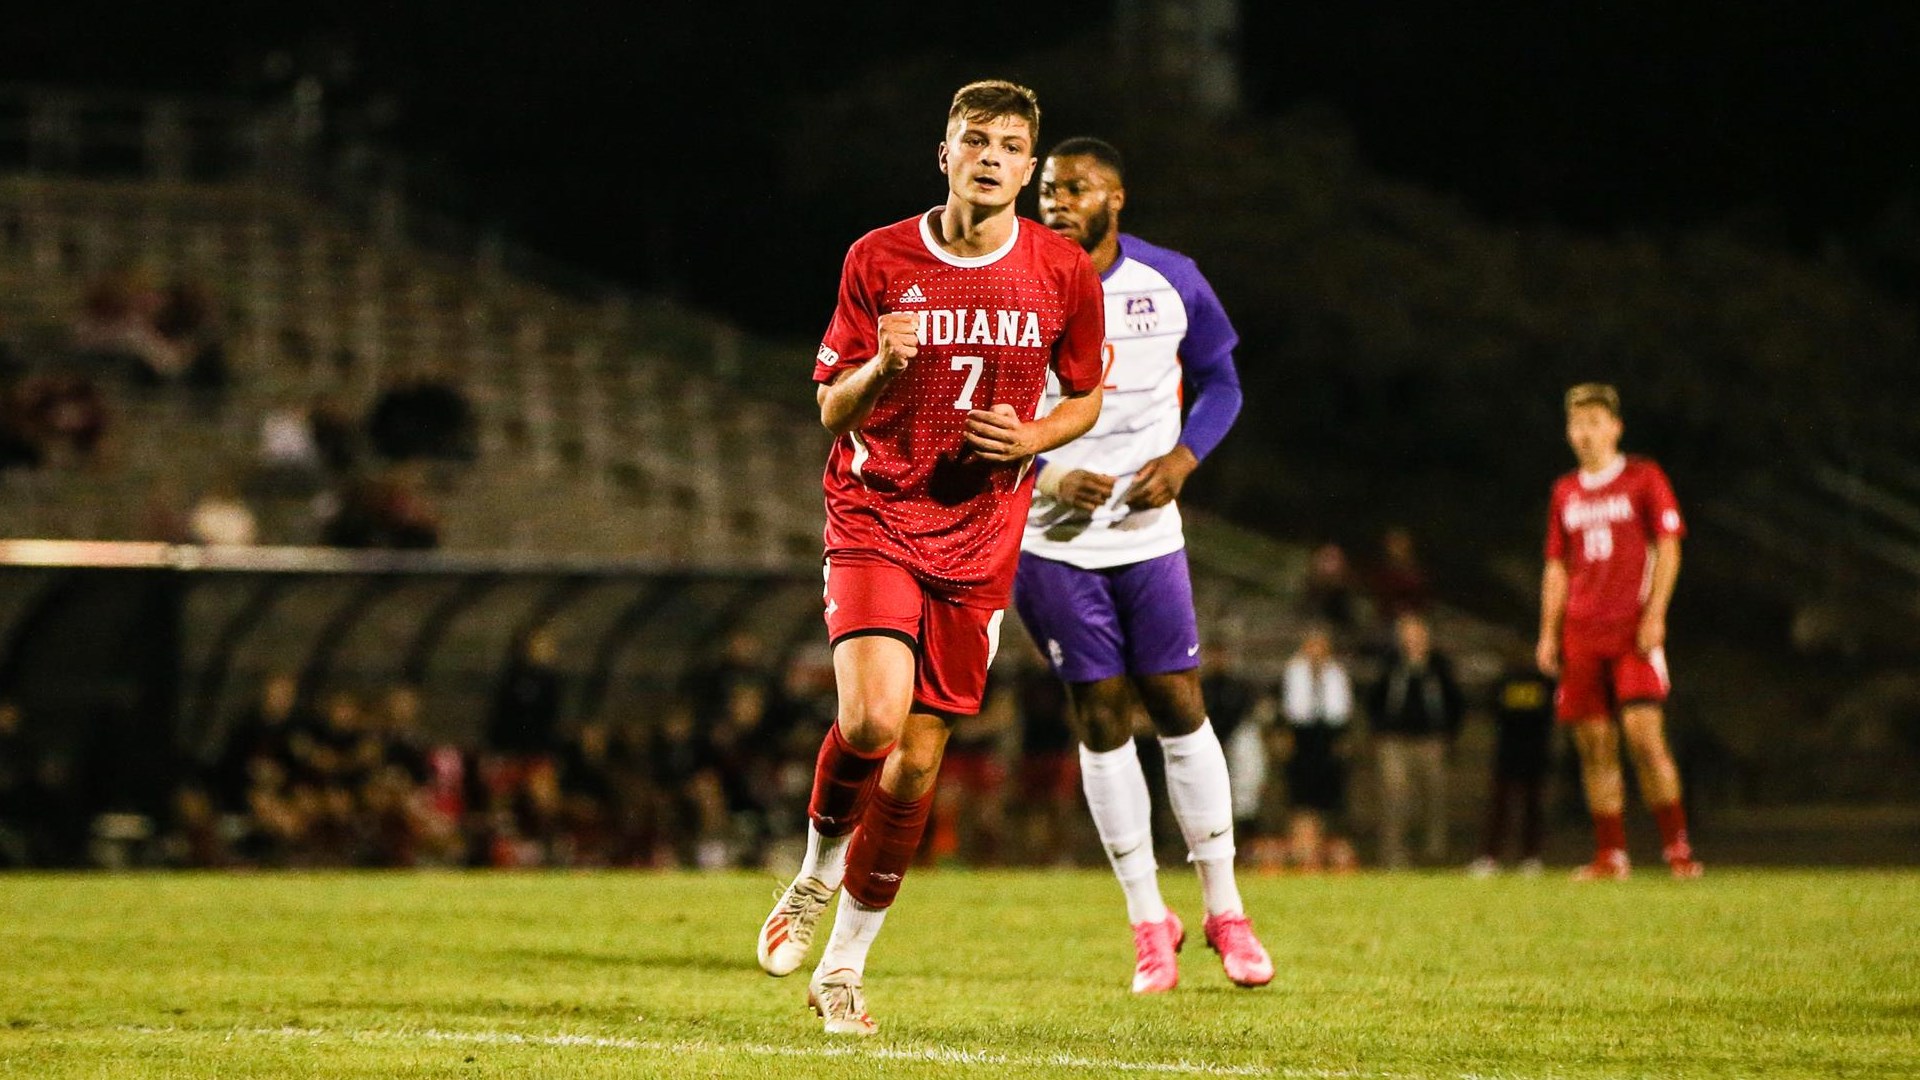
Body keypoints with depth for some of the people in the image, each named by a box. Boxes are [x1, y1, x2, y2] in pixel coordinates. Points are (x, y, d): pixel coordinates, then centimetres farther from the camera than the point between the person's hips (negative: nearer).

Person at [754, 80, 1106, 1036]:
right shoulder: (879, 261, -5)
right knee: (872, 717, -24)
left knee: (916, 764, 3)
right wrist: (883, 366, -23)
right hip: (874, 518, -2)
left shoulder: (1062, 274, -1)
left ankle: (844, 963, 19)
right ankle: (816, 875, 6)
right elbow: (833, 412, -1)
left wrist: (1032, 439, -9)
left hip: (979, 540, 2)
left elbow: (1085, 399, 13)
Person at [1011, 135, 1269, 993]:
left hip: (1148, 529, 1)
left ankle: (1225, 910, 10)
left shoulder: (1171, 282, -1)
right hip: (1052, 536, -1)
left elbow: (1219, 382, 9)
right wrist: (1048, 476, -17)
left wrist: (1182, 459, -9)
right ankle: (1148, 922, 9)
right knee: (1099, 718, 0)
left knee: (1178, 704, -1)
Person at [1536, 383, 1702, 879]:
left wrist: (1654, 615, -11)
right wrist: (1548, 633, 11)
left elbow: (1668, 549, -2)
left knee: (1644, 734, -15)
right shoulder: (1565, 493, 16)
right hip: (1581, 634, 5)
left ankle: (1677, 847, -9)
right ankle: (1610, 856, 4)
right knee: (1595, 745, 1)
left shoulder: (1644, 479, 2)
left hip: (1634, 630, -4)